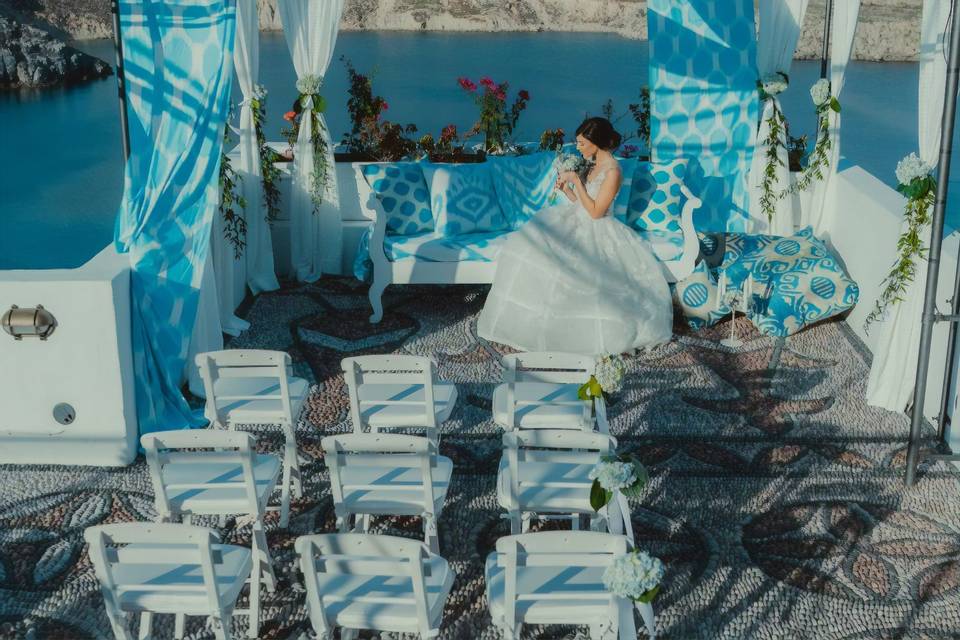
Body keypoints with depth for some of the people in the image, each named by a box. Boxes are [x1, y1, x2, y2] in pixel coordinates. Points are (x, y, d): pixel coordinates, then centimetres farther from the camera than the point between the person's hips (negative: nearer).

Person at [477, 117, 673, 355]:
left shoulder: (612, 171, -18)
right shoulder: (592, 163, 8)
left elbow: (595, 212, -20)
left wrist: (576, 180, -19)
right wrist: (565, 187, -5)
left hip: (596, 230, -8)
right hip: (577, 222, 8)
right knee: (530, 243, -9)